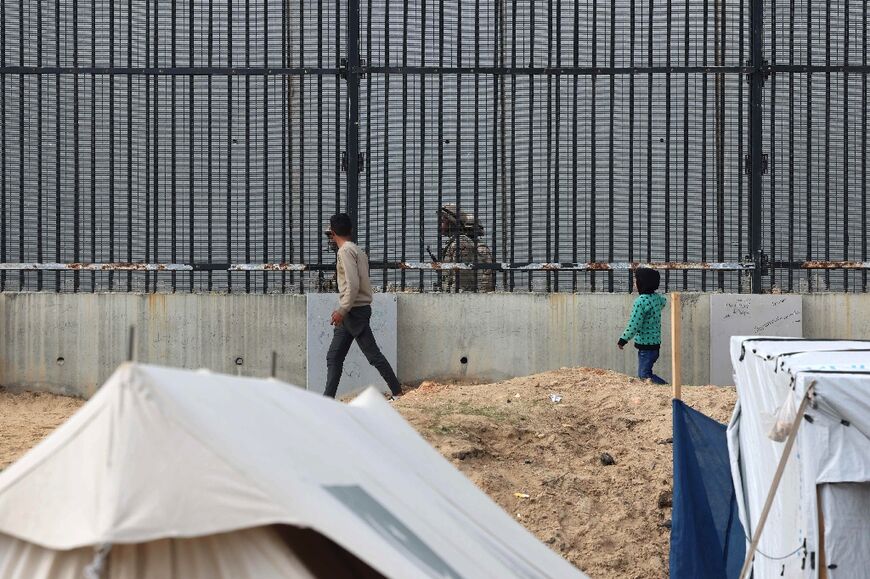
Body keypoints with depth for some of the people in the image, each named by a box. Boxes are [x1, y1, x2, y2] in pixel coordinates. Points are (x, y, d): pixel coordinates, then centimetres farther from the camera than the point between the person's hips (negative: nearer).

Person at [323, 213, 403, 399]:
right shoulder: (357, 250, 15)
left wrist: (342, 310, -20)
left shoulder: (345, 251, -13)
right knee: (334, 357, 8)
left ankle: (398, 393, -4)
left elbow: (353, 284, -22)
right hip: (350, 313, 10)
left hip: (354, 310, -10)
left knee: (373, 354, -7)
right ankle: (328, 398, 7)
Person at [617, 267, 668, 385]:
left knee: (645, 375, -8)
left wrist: (623, 340, -7)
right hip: (656, 343, 9)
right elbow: (664, 301, 33)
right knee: (643, 374, 13)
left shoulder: (641, 301, -20)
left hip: (645, 345, -9)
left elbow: (634, 326, -20)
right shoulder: (657, 297, 6)